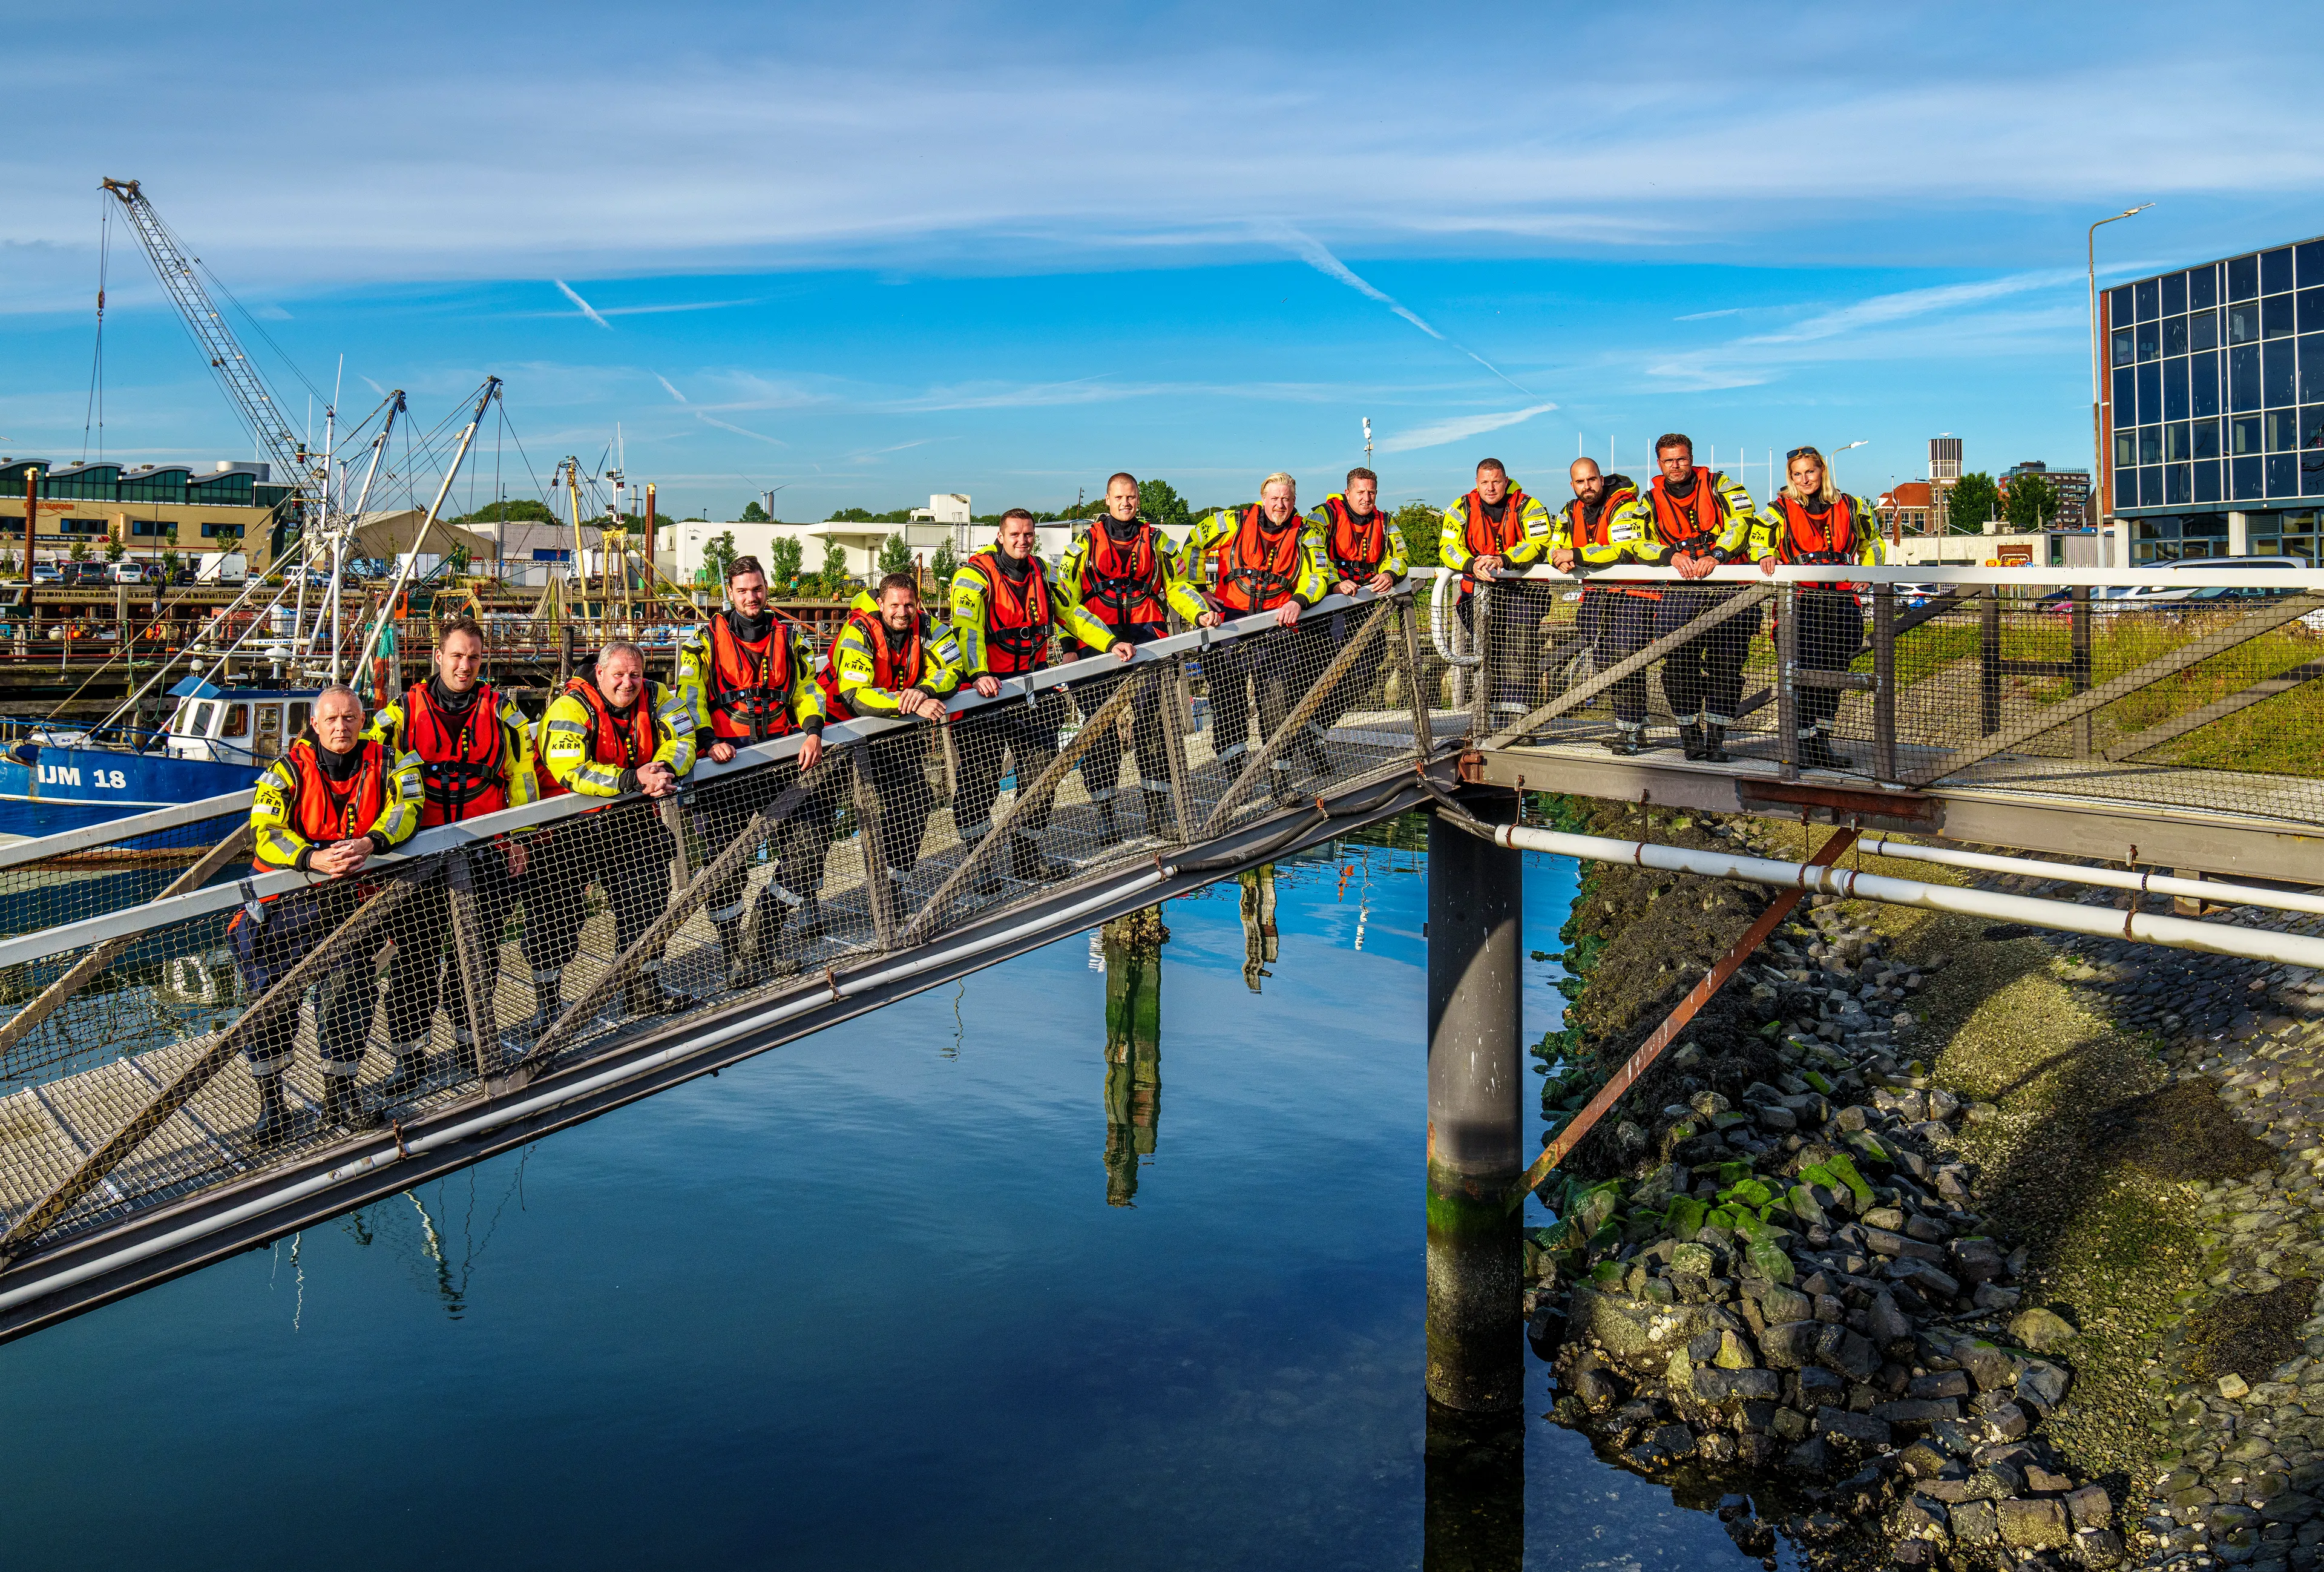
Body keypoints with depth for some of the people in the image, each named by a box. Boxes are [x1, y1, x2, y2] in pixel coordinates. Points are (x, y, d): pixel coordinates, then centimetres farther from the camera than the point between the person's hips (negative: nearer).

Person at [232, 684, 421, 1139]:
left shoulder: (384, 763, 0)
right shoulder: (288, 769, -6)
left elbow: (407, 808, -12)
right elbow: (265, 832, -15)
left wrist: (370, 842, -32)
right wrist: (313, 858, -33)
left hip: (350, 902, 1)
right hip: (286, 901, -1)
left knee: (348, 998, 2)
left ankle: (340, 1093, 22)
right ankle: (270, 1102, 13)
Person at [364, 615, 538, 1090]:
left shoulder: (501, 712, 4)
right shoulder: (403, 712, 2)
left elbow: (522, 775, 8)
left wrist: (519, 838, 3)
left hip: (487, 854, 1)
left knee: (479, 951, 10)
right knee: (416, 953, -1)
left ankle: (473, 1034, 28)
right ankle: (409, 1055, 6)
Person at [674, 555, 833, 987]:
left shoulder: (789, 637, 14)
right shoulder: (706, 639, 6)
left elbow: (808, 688, 10)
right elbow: (689, 695, -3)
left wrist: (812, 731, -9)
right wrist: (710, 741, -18)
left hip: (781, 755, 3)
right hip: (726, 760, -2)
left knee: (808, 840, -9)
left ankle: (763, 937, 3)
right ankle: (737, 953, 6)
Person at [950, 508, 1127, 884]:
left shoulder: (1040, 572, 10)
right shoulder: (975, 574, -11)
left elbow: (1070, 612, 15)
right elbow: (966, 628, -23)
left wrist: (1110, 643, 2)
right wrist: (978, 675, -39)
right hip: (987, 690, -6)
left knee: (1042, 771, 6)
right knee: (981, 778, -5)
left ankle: (1025, 856, 18)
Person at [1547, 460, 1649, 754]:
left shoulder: (1623, 507, -16)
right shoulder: (1571, 513, 8)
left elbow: (1622, 550, -29)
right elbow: (1555, 547, 12)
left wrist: (1576, 555, -27)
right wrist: (1561, 561, -13)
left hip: (1634, 589, -7)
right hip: (1597, 591, 7)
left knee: (1626, 656, -16)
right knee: (1605, 660, 7)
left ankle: (1629, 731, -12)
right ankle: (1635, 724, 18)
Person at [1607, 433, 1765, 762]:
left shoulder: (1719, 486, 6)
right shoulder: (1651, 502, 12)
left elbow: (1743, 520, -8)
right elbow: (1634, 541, -1)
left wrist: (1715, 555, -22)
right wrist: (1672, 555, -19)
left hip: (1727, 583, -2)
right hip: (1681, 587, 2)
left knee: (1726, 663, -9)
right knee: (1678, 664, -10)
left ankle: (1716, 737, -2)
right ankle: (1690, 734, 5)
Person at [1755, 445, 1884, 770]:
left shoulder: (1850, 508, 12)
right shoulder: (1781, 510, 6)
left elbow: (1871, 538, 25)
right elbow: (1760, 537, 2)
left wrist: (1868, 570, 11)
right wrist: (1767, 556, -20)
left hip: (1842, 601, 3)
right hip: (1801, 600, -3)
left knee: (1834, 673, 7)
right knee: (1805, 672, -11)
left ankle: (1821, 740, 17)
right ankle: (1800, 741, -3)